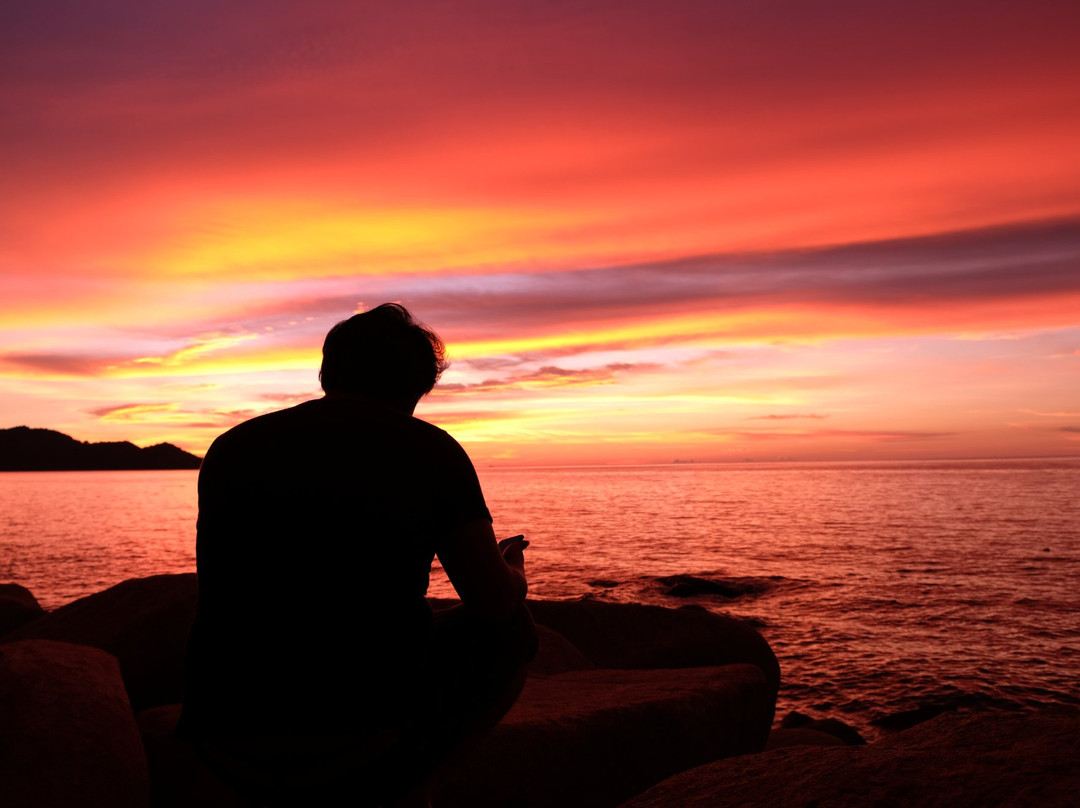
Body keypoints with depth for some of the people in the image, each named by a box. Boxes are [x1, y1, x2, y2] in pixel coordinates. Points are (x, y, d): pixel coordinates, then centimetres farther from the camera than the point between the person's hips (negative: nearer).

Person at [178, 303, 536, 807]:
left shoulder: (231, 448, 10)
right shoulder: (429, 449, -2)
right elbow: (497, 605, 0)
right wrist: (511, 572, 24)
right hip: (364, 741, -5)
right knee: (508, 636, 18)